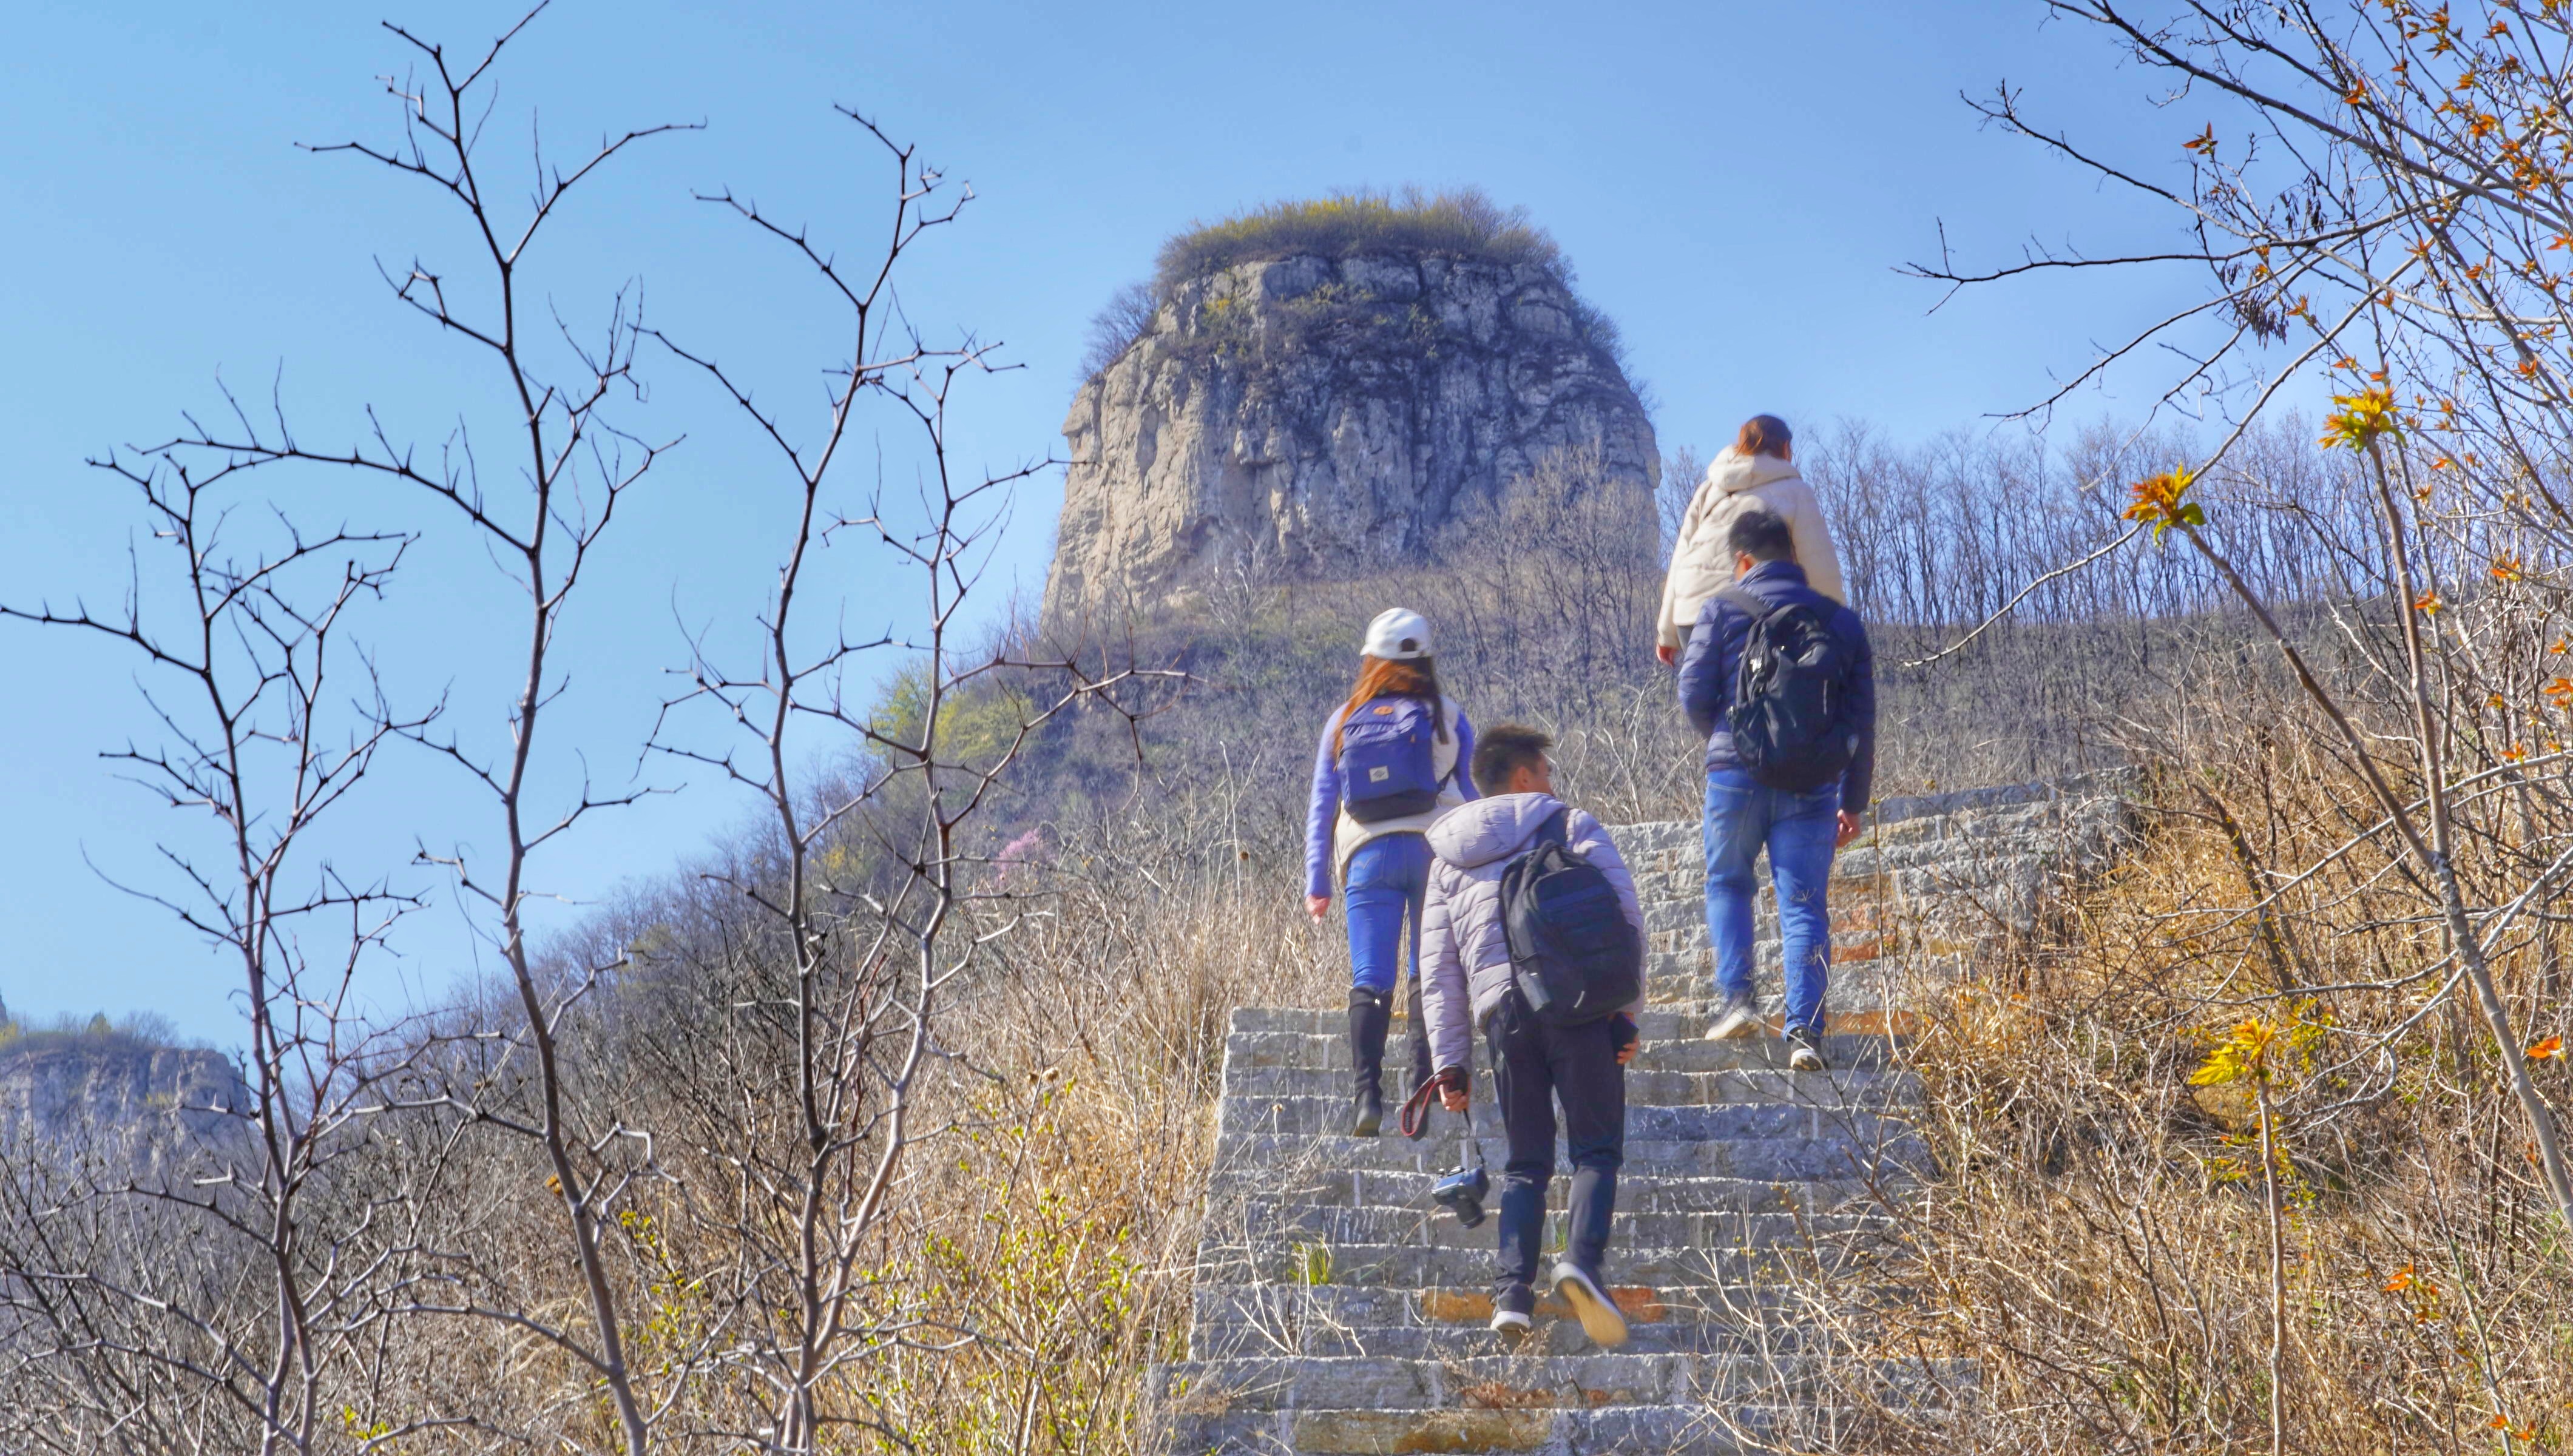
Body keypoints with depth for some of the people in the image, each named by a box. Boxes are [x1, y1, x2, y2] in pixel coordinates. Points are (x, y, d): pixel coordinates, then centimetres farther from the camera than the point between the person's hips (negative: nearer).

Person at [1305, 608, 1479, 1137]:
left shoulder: (1344, 721, 12)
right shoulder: (1446, 717, 7)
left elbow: (1321, 805, 11)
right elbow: (1472, 796, 6)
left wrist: (1316, 881, 13)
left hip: (1369, 855, 1)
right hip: (1436, 849, -1)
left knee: (1369, 980, -2)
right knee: (1429, 974, 5)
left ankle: (1367, 1091, -16)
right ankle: (1422, 1086, -5)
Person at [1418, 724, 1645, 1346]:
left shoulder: (1448, 858, 22)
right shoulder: (1570, 826, 11)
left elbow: (1437, 968, 17)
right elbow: (1626, 916, -1)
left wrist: (1450, 1061, 16)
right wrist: (1628, 1012, 1)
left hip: (1502, 1012, 4)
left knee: (1525, 1162, 12)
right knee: (1597, 1148, 1)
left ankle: (1513, 1290, -4)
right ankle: (1582, 1257, -23)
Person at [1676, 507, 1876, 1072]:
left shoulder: (1722, 609, 1)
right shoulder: (1842, 621, 10)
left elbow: (1693, 694, -2)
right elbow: (1862, 719, 10)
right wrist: (1854, 802, 15)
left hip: (1737, 774, -1)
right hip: (1811, 785, 1)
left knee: (1728, 884, 18)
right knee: (1805, 905, 2)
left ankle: (1738, 996, 3)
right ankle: (1805, 1029, -7)